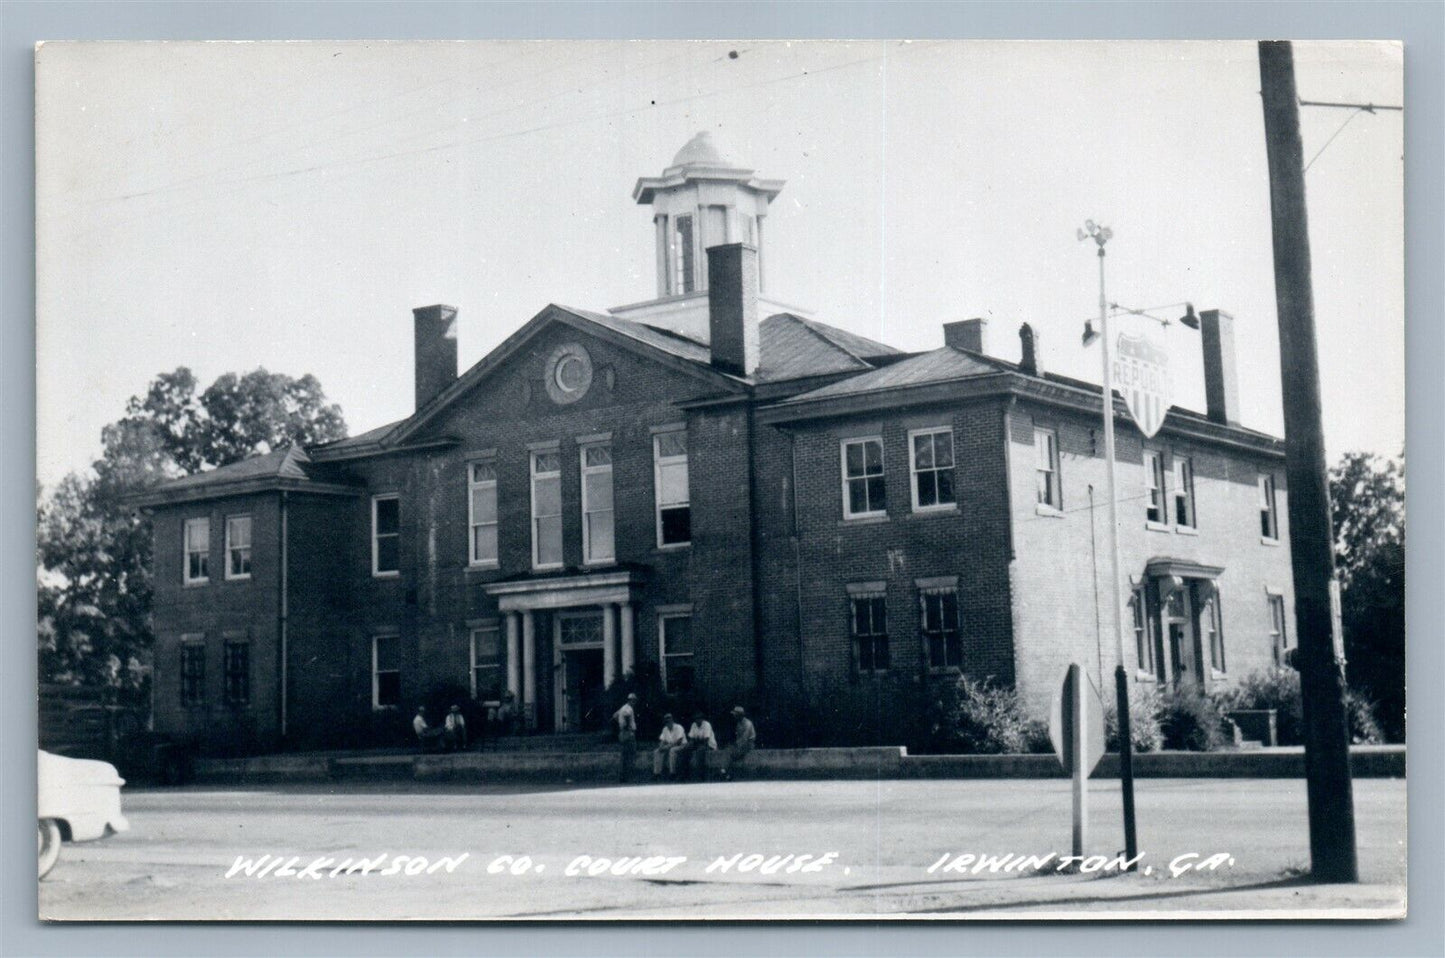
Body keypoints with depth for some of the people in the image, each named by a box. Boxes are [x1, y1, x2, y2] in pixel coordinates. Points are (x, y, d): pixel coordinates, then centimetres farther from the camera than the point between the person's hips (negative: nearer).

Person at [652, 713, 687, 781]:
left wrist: (668, 746, -26)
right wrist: (661, 746, -18)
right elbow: (662, 740, 6)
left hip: (682, 745, -7)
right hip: (670, 746, 7)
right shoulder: (665, 729, 7)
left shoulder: (678, 728, -14)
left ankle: (672, 772, -32)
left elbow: (679, 742, -21)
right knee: (656, 752, -14)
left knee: (672, 750, -39)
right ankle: (657, 772, -18)